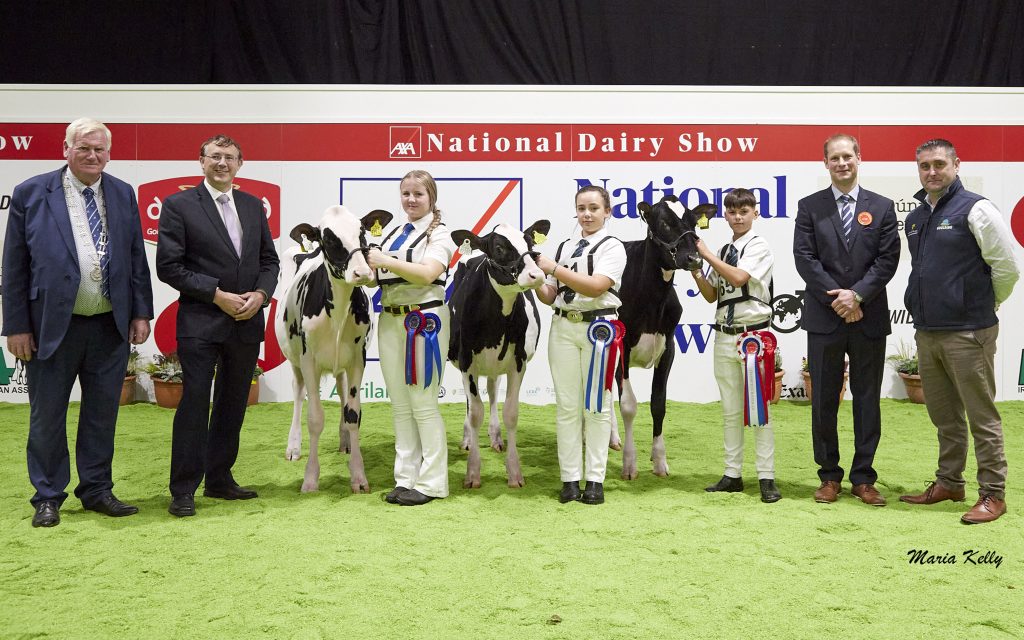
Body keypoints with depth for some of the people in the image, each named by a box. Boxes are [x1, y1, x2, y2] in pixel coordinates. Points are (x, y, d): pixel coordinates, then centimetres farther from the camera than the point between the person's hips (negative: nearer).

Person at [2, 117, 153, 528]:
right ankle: (48, 497, 20)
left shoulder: (123, 194, 7)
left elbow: (137, 259, 9)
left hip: (111, 326, 3)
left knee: (102, 413, 11)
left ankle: (97, 490, 24)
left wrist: (141, 313, 3)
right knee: (47, 416, 7)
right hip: (52, 325, -3)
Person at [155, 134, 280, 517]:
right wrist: (217, 295, -14)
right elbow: (169, 266, -9)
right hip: (200, 323, -5)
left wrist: (261, 294, -5)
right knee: (195, 403, -3)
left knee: (233, 404, 12)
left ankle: (219, 480, 24)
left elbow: (269, 259, 14)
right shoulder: (179, 205, -4)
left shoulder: (253, 205, 12)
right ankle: (183, 490, 5)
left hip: (246, 323, 5)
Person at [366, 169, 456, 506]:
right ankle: (406, 478, 16)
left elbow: (427, 274, -17)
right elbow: (377, 274, 23)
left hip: (424, 320, -6)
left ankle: (432, 482, 4)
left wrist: (386, 262, -22)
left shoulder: (439, 233, -1)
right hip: (390, 320, 6)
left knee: (423, 403, -4)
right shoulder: (393, 232, 16)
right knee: (400, 405, 8)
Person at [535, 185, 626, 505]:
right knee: (567, 405, 3)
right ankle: (570, 478, 7)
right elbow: (550, 296, 15)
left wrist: (553, 268, -16)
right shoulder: (565, 246, 14)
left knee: (596, 405, 0)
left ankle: (595, 479, 4)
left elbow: (595, 286, -17)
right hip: (563, 326, 4)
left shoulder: (612, 246, -1)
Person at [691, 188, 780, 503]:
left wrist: (707, 255, -13)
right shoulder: (723, 251, 14)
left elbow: (738, 277, -20)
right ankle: (732, 474, 15)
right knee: (730, 410, 9)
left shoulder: (759, 247, -4)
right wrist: (696, 272, -2)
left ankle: (766, 477, -1)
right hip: (724, 336, 6)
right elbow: (711, 295, 14)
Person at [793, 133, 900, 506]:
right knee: (824, 400, 5)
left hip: (869, 318, 1)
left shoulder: (882, 207, 7)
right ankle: (829, 476, 16)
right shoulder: (810, 207, 5)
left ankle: (863, 478, 14)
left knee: (867, 399, 5)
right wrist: (836, 298, -11)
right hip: (824, 318, 0)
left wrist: (856, 294, -13)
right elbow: (804, 258, -3)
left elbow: (887, 259, -1)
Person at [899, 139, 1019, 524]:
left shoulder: (975, 210, -9)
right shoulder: (915, 218, 12)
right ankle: (949, 483, 27)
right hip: (926, 332, 7)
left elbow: (1006, 267, -8)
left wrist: (984, 305, 4)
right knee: (944, 416, 16)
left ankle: (993, 493, 7)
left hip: (967, 332, -7)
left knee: (982, 416, 0)